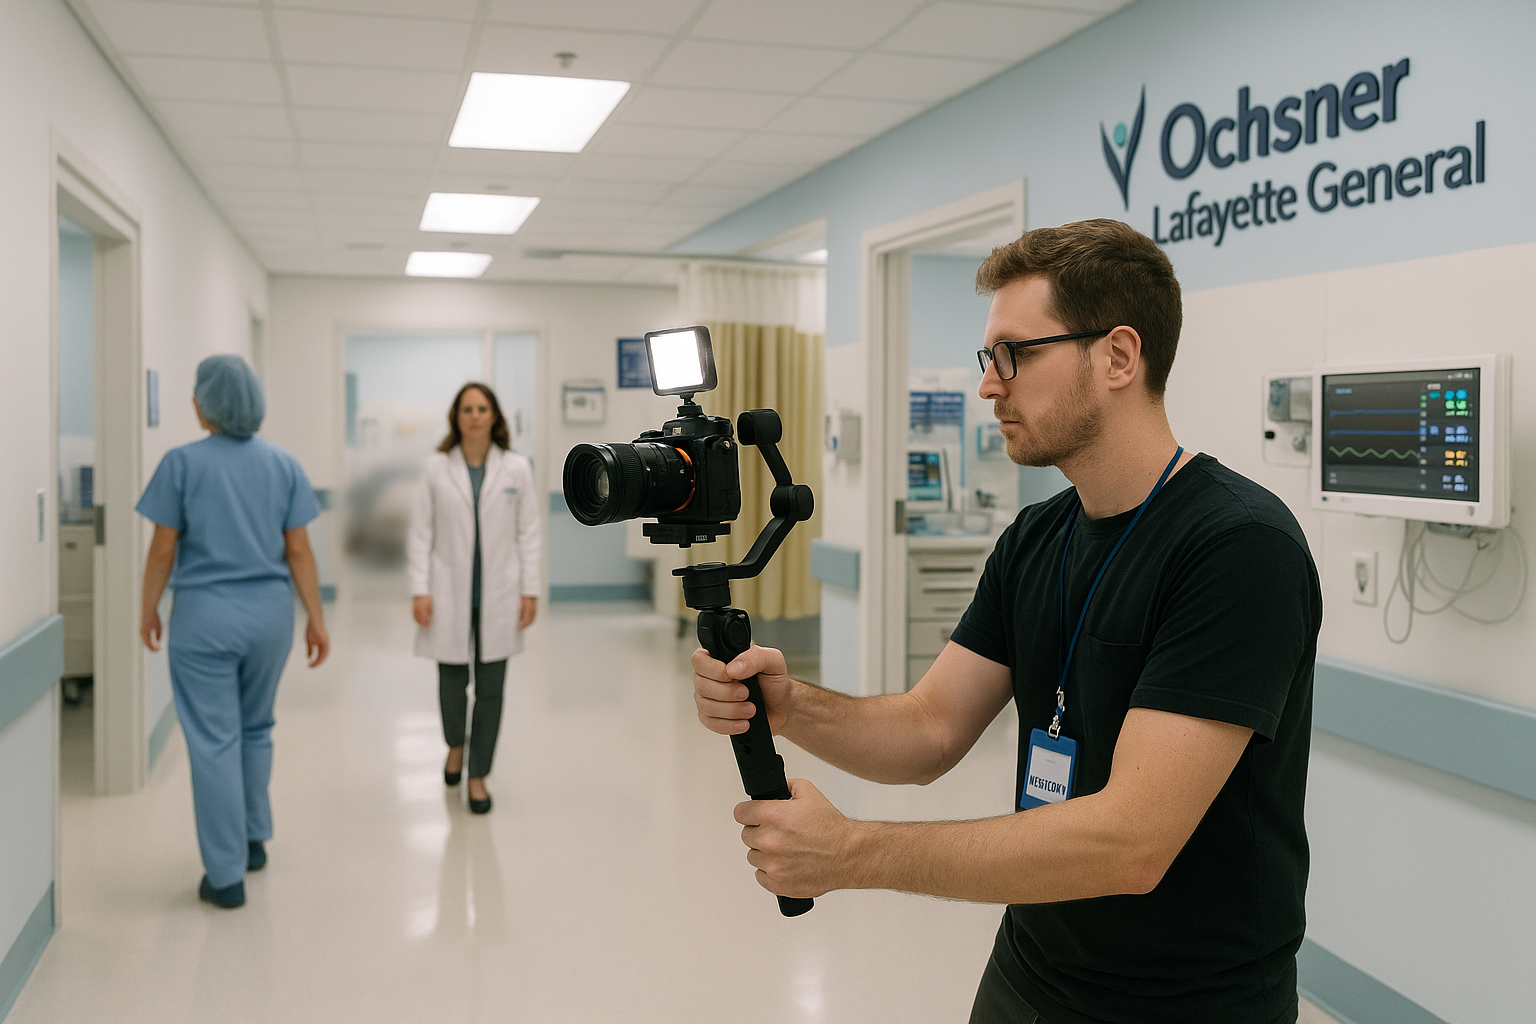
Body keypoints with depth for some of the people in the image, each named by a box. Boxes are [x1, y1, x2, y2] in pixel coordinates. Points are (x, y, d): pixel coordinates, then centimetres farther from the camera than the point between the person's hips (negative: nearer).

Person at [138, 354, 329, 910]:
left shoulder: (183, 463, -8)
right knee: (256, 729, 21)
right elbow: (299, 551, 0)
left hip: (205, 615, -3)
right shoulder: (283, 464, 1)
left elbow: (162, 550, -6)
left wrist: (148, 610, 8)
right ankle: (254, 839, 31)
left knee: (214, 742, 3)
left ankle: (226, 875, 7)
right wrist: (316, 618, 5)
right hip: (269, 613, 4)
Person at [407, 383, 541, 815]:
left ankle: (478, 776, 18)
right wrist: (420, 589, -6)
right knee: (452, 682, 9)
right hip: (450, 593, 0)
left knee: (490, 689, 3)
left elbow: (528, 532, 2)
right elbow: (421, 532, 1)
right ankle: (455, 745, 41)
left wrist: (530, 590, -2)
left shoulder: (517, 468, 1)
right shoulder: (437, 468, 0)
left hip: (498, 596, 0)